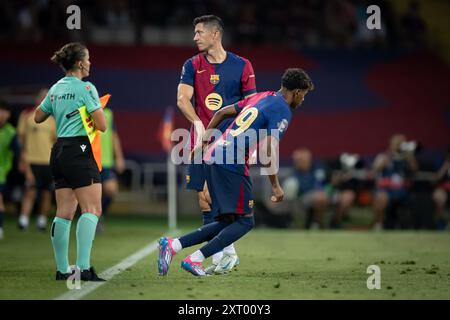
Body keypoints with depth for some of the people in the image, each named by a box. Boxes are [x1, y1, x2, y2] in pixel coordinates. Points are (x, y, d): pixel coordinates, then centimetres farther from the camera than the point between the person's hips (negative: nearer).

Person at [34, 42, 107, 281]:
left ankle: (62, 269, 9)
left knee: (64, 212, 8)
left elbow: (38, 117, 26)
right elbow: (101, 125, -12)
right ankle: (83, 267, -21)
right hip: (79, 151, -8)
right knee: (92, 209, -11)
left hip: (59, 151, 8)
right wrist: (97, 110, 8)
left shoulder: (56, 89, 13)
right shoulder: (85, 88, -9)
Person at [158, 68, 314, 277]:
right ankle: (195, 260, -12)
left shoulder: (261, 97, 20)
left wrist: (203, 141, 32)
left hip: (212, 157, 9)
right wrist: (275, 185, -11)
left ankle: (172, 245, 2)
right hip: (231, 163, -9)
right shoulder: (283, 111, -5)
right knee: (245, 221, -2)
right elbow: (268, 149, -16)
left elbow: (222, 112, 24)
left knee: (227, 221, 12)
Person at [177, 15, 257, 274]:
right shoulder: (193, 65, 7)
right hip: (202, 142, 4)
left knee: (209, 194, -16)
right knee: (205, 201, 3)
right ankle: (221, 258, 11)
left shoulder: (241, 66, 0)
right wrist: (198, 123, -22)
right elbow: (183, 99, -5)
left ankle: (227, 252, -4)